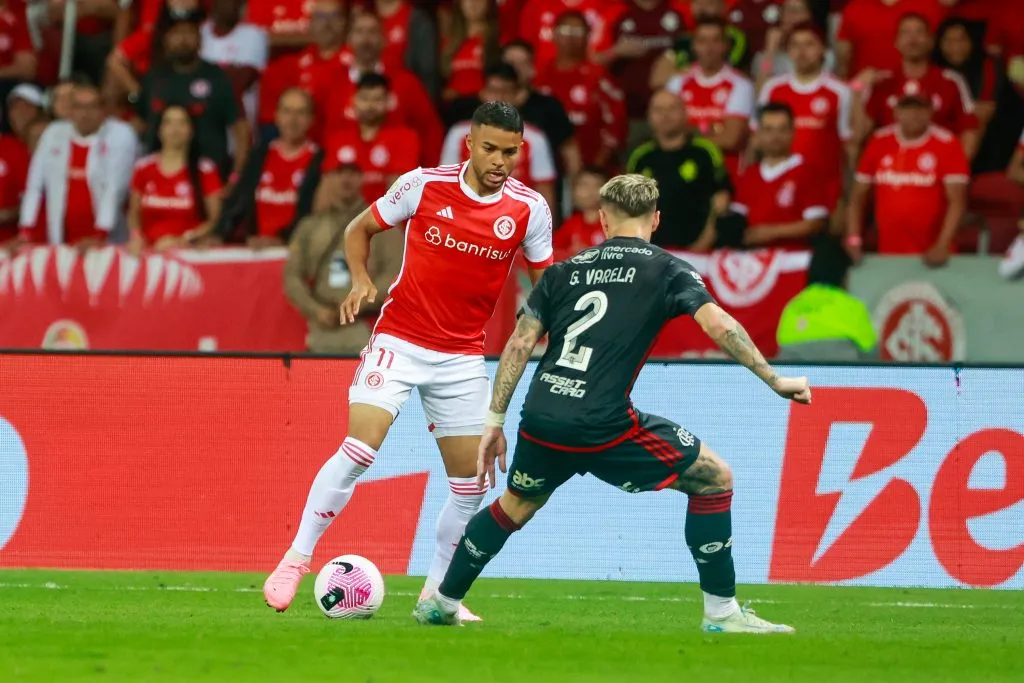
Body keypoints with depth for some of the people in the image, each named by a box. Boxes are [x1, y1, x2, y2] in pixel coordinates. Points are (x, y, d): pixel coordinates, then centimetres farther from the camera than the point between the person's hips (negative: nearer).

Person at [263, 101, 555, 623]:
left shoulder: (529, 209, -4)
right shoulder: (424, 185, -8)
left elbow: (544, 280, 10)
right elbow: (360, 229, 6)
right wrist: (360, 280, -11)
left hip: (463, 356, 3)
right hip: (399, 340, -3)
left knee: (470, 483, 2)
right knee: (359, 449, -20)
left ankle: (437, 593, 17)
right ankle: (296, 560, -9)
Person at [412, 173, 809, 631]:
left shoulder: (565, 270, 16)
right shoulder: (668, 271, 5)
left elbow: (520, 343, 12)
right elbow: (718, 325, -10)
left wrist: (494, 422, 15)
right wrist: (774, 380, -6)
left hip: (540, 421, 5)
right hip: (603, 428, -5)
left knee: (517, 505, 32)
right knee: (713, 478, 9)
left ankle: (441, 603, 41)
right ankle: (721, 614, 8)